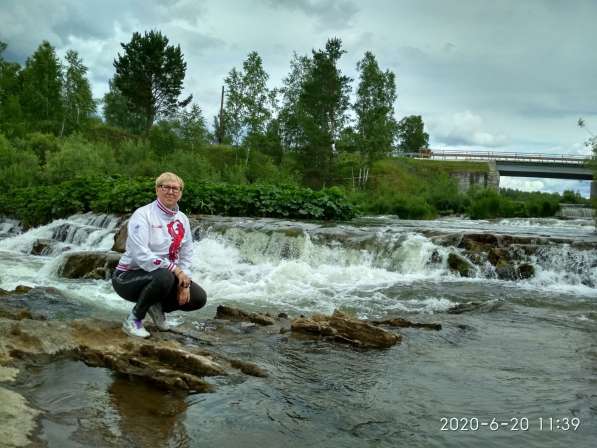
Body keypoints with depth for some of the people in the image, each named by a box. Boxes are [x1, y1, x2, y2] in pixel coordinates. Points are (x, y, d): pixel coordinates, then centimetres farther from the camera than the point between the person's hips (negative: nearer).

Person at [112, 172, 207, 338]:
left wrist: (184, 282, -9)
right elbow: (141, 255, -27)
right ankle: (133, 320, -14)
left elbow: (186, 256, 7)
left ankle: (156, 307, 16)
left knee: (199, 298, -8)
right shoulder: (143, 215, -16)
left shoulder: (182, 219, 5)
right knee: (164, 277, -37)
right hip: (128, 277, -6)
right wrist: (175, 270, -27)